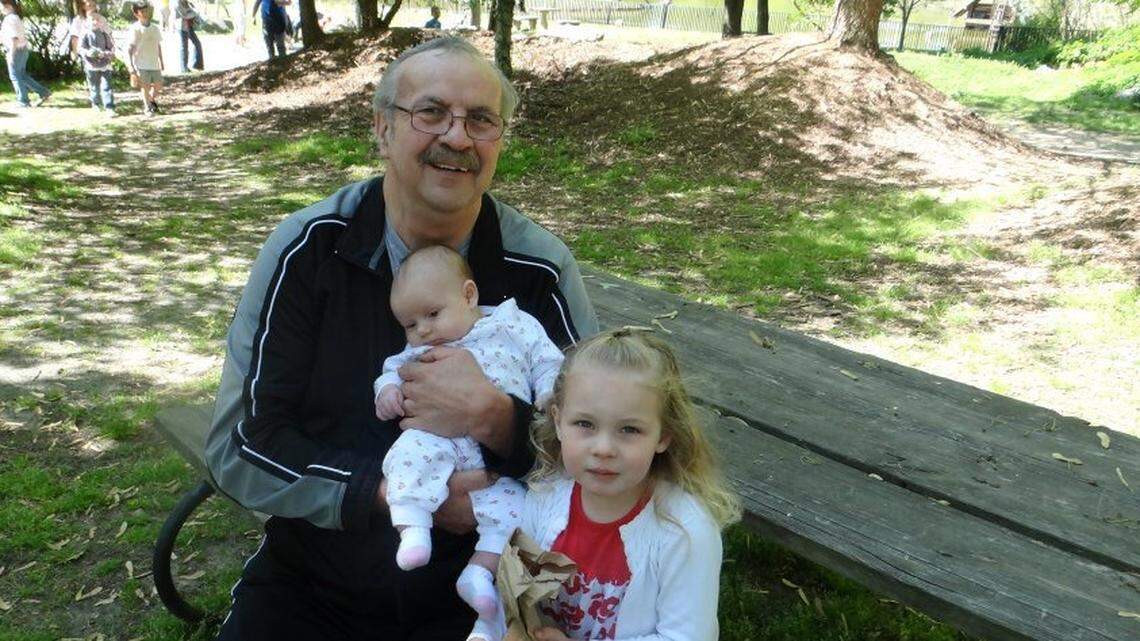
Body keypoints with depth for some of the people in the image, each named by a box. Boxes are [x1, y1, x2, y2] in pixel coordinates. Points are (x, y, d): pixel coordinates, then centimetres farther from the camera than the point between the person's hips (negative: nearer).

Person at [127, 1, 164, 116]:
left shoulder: (155, 28, 4)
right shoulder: (135, 29, -11)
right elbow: (129, 49, -11)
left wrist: (161, 61, 19)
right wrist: (130, 65, -16)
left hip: (154, 63, 5)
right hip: (142, 64, -5)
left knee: (158, 86, 9)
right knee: (145, 86, 3)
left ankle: (152, 100, 37)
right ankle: (147, 107, 19)